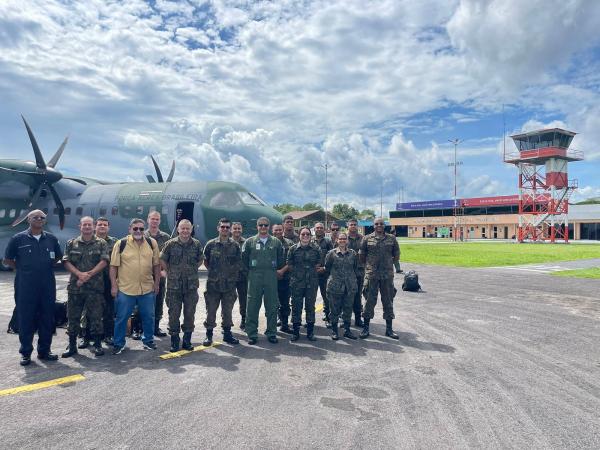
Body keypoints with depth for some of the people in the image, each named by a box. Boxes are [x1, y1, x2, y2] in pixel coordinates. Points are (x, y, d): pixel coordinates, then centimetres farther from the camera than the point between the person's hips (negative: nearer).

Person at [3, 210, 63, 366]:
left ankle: (44, 351, 19)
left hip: (48, 286, 3)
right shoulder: (18, 239, -1)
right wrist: (23, 269, 3)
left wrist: (46, 267, 11)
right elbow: (7, 259, 7)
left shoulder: (51, 239, 6)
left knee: (47, 320, 7)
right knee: (26, 320, 3)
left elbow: (58, 256, 20)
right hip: (25, 287, -3)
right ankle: (26, 353, 14)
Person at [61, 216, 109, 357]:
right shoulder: (72, 243, 9)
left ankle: (98, 345, 13)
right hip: (75, 286, 2)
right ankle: (72, 345, 21)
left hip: (95, 286, -2)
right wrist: (79, 274, -14)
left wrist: (89, 274, -14)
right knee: (73, 317, 8)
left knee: (95, 317, 2)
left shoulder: (101, 243, 4)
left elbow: (104, 262, -6)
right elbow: (66, 262, 1)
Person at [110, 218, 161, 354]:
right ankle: (119, 344, 22)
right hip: (125, 289, -2)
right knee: (121, 318, 7)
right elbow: (113, 266, -2)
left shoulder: (152, 243, 2)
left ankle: (148, 340, 29)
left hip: (147, 288, 2)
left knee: (148, 316, 12)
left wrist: (157, 282, 6)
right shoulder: (121, 244, -5)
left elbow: (156, 264, 8)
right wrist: (114, 286, -5)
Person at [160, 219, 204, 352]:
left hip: (191, 285, 1)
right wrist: (170, 273, 6)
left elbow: (200, 260, 16)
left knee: (190, 314, 7)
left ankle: (187, 341, 20)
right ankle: (174, 341, 17)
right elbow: (162, 261, 6)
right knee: (174, 314, 4)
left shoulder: (197, 244, 2)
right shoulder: (170, 244, -3)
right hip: (174, 285, -1)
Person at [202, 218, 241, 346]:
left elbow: (238, 262, 11)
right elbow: (205, 260, 9)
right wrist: (213, 271, 6)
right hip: (213, 283, -1)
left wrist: (232, 273, 7)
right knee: (211, 310, 4)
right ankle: (209, 335, 15)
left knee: (227, 311, 11)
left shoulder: (235, 245, 4)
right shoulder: (211, 244, -1)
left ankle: (227, 333, 22)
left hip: (229, 284, 2)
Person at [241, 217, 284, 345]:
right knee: (252, 307, 1)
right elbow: (244, 259, 9)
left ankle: (272, 333, 16)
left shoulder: (276, 242, 7)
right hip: (254, 277, -1)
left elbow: (280, 259, 13)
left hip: (271, 277, 1)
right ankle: (252, 334, 11)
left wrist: (274, 269, 11)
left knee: (272, 306, 4)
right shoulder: (250, 242, 4)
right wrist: (251, 270, 8)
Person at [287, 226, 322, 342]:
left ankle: (310, 332, 18)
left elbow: (319, 263, 9)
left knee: (310, 306, 7)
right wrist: (297, 273, 3)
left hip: (312, 282, 0)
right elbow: (289, 264, 6)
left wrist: (312, 271, 4)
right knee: (296, 306, 4)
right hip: (297, 282, 0)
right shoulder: (293, 248, 1)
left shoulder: (316, 248, 2)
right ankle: (295, 331, 15)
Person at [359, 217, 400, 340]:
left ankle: (389, 329, 20)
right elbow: (361, 256, 7)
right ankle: (366, 327, 15)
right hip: (371, 275, -1)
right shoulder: (367, 238, 1)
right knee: (369, 300, 4)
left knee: (388, 301, 8)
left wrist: (388, 264, 11)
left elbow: (396, 255, 13)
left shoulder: (392, 238, 4)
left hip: (387, 275, 2)